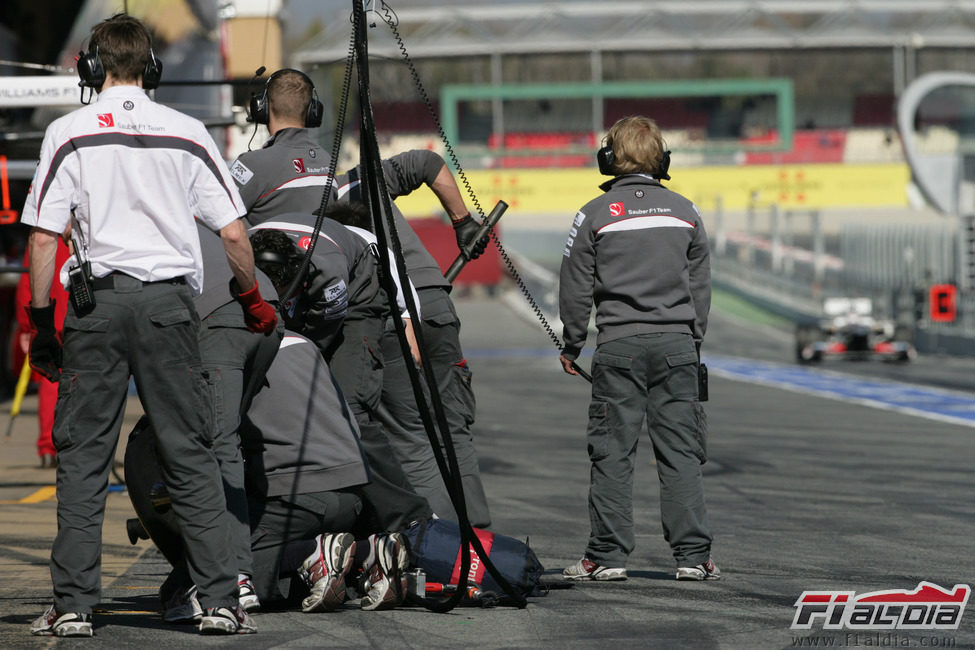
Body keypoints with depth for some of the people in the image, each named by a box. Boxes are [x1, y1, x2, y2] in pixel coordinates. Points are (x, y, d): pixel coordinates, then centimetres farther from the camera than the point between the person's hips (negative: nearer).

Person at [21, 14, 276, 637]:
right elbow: (234, 234, 5)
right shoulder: (187, 131, 6)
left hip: (97, 301, -1)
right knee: (192, 457, 5)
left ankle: (74, 604, 2)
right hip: (171, 301, 1)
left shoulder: (69, 133, 1)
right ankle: (221, 600, 1)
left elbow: (45, 239, -3)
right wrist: (254, 302, 21)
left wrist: (41, 324, 4)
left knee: (83, 457, 5)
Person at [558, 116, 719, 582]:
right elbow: (700, 286, 13)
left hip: (619, 343, -2)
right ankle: (693, 556, 1)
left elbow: (576, 288, 2)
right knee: (680, 452, 4)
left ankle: (607, 556, 1)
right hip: (676, 342, 2)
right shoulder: (685, 212, 8)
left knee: (612, 452, 2)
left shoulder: (594, 215, -1)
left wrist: (572, 346, 14)